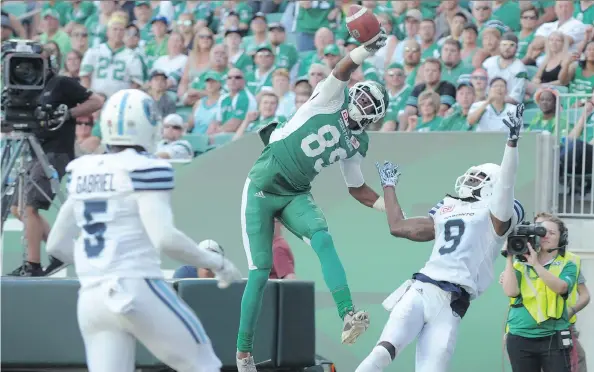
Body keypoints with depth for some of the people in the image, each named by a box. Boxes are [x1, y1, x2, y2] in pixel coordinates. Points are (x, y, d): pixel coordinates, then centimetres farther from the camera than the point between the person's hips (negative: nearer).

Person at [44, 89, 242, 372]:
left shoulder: (83, 172, 13)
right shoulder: (144, 169, -8)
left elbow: (57, 244, 18)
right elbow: (164, 239, -19)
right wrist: (217, 263, -6)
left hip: (92, 299, 6)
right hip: (138, 292, -6)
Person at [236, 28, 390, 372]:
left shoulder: (358, 142, 9)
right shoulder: (333, 98, -7)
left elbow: (357, 188, 18)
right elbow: (343, 71, -27)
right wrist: (367, 51, -46)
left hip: (297, 196, 5)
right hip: (262, 189, -5)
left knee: (323, 239, -26)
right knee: (261, 272, -5)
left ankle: (348, 316, -41)